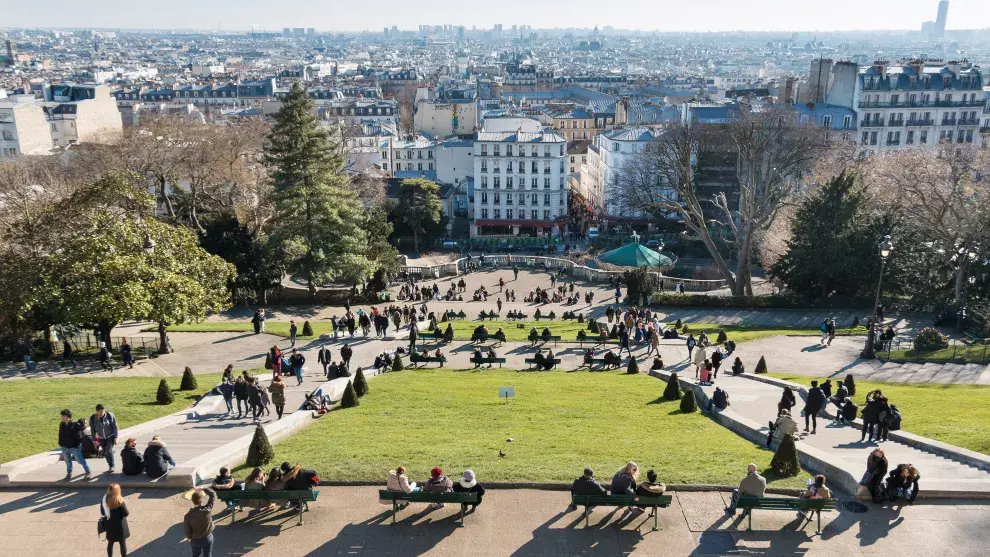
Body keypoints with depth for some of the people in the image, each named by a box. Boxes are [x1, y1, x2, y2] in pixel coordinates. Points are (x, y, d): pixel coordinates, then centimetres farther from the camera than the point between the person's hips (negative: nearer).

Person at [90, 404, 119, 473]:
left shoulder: (110, 416, -19)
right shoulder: (92, 418, -14)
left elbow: (115, 427, -11)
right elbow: (93, 430, -2)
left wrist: (115, 438, -11)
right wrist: (95, 440, -1)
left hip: (110, 436, -3)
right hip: (101, 438, 3)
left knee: (109, 451, -16)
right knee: (105, 453, 9)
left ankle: (112, 466, 1)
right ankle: (111, 466, 26)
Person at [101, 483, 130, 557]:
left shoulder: (104, 500, -9)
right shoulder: (119, 502, -25)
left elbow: (102, 512, 2)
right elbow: (126, 513, -18)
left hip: (109, 525, 5)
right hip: (119, 526, -5)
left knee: (110, 543, 21)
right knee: (122, 543, 10)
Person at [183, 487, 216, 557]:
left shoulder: (188, 515, -25)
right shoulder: (208, 509, -26)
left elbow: (186, 530, -11)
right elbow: (213, 494, -12)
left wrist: (189, 538, 8)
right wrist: (203, 489, -10)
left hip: (195, 540, 0)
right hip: (208, 537, 0)